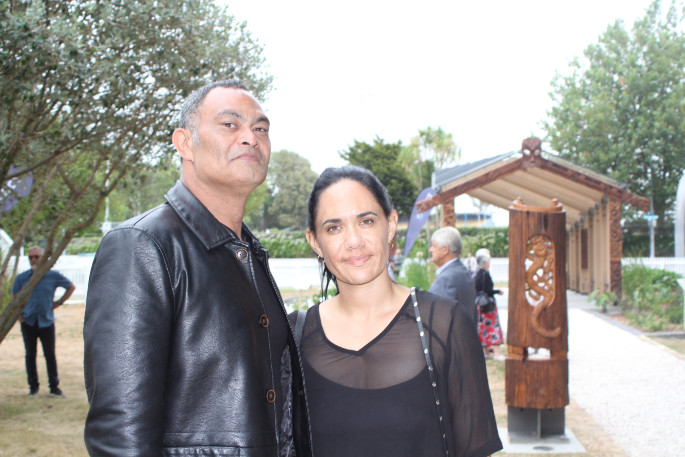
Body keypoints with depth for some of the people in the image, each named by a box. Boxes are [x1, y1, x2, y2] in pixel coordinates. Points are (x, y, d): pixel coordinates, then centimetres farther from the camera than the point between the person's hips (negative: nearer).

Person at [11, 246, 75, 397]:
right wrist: (18, 314, -2)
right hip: (28, 322, 1)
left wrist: (59, 302, 6)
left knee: (50, 355, 1)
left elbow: (71, 287, 14)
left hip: (46, 321, -1)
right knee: (30, 355, 6)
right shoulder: (21, 278, 2)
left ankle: (54, 387, 9)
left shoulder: (53, 275, -1)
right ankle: (33, 386, 16)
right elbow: (14, 298, 12)